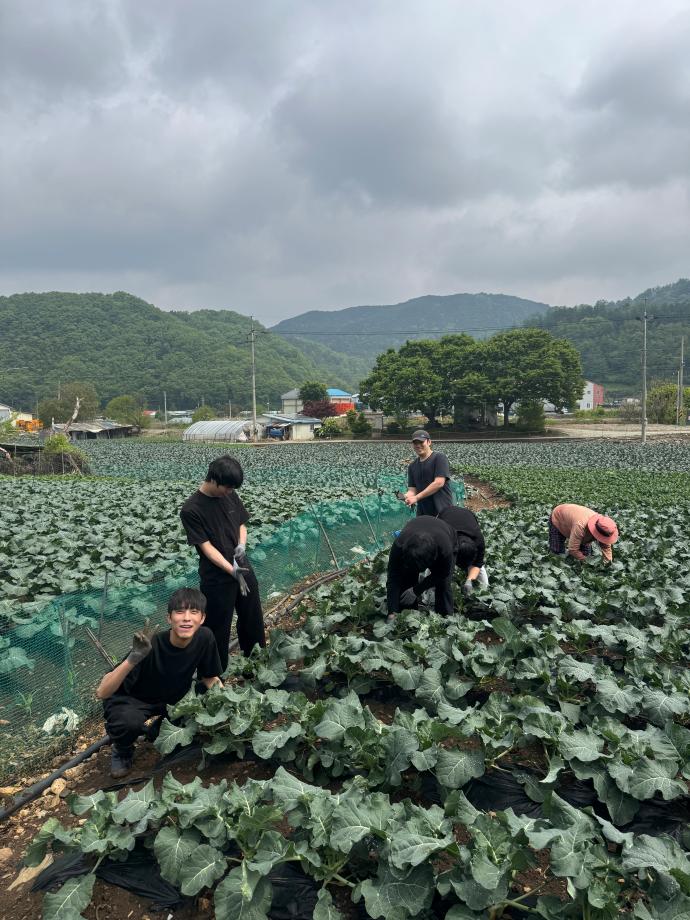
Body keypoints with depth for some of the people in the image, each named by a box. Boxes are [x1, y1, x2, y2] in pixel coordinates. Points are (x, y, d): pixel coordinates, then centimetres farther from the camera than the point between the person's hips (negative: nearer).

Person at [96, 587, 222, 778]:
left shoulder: (204, 638, -20)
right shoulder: (152, 646, -33)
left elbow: (208, 677, -2)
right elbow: (101, 693, -36)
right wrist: (133, 658, -50)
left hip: (173, 698, 5)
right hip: (131, 701, -5)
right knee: (130, 721, -34)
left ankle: (159, 731, 14)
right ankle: (122, 751, 3)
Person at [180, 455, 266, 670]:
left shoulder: (230, 496, 0)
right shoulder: (191, 509, -18)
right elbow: (206, 546, -18)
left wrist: (242, 545, -9)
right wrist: (231, 570, -25)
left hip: (244, 570, 6)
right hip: (216, 579, -6)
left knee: (253, 620, 20)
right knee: (218, 629, 7)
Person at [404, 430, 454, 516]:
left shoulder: (439, 458, -6)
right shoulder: (412, 466, 13)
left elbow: (439, 483, -16)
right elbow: (412, 489, 9)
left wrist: (416, 498, -18)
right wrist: (407, 496, -17)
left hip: (442, 511, -6)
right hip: (422, 513, 6)